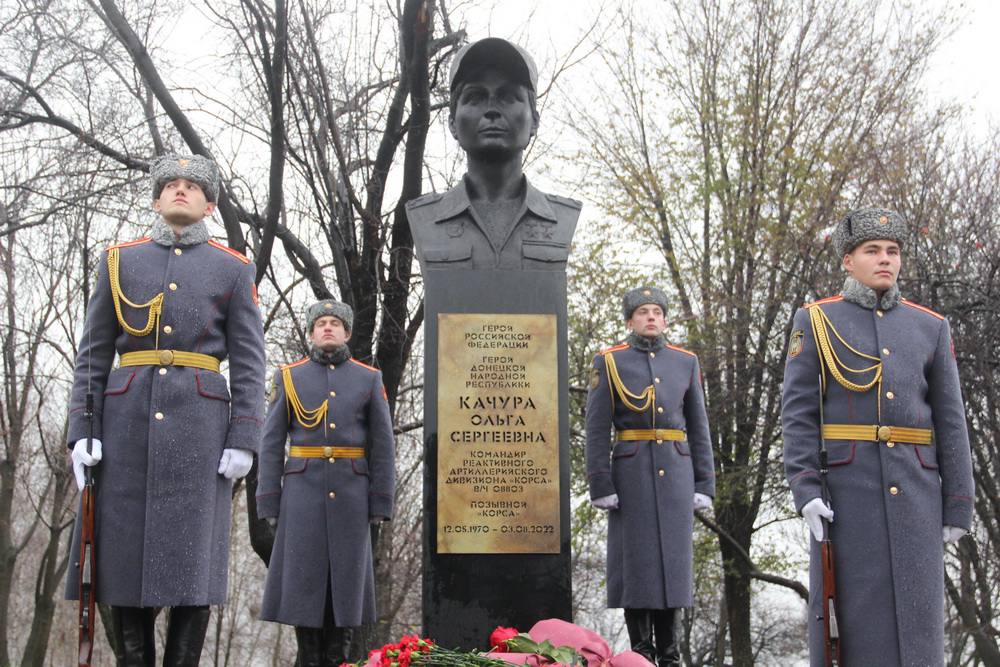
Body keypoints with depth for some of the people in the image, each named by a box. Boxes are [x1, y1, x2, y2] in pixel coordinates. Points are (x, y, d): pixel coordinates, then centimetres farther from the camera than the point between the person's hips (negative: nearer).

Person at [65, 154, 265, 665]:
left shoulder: (234, 270, 8)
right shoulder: (120, 261, 12)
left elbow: (248, 363, 3)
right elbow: (92, 354, 9)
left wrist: (243, 440, -7)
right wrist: (82, 431, 0)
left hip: (200, 423, -1)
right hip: (127, 419, 2)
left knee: (192, 557, -2)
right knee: (123, 551, 3)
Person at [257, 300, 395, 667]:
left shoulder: (369, 379, 6)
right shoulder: (289, 377, 5)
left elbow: (382, 445, 3)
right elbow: (272, 444, 3)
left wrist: (381, 503, -3)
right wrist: (269, 502, -4)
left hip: (349, 495, 1)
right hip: (304, 493, 0)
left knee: (345, 578, 2)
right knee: (302, 578, -1)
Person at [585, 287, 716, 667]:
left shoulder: (685, 363, 10)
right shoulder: (609, 363, 2)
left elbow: (698, 428, 10)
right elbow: (597, 430, -3)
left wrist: (704, 485, 3)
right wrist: (601, 486, -10)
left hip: (676, 472, 3)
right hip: (631, 473, -2)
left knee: (673, 559, 4)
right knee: (634, 560, -1)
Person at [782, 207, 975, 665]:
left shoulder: (930, 328, 11)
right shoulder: (816, 321, 3)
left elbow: (950, 422, 9)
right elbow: (798, 412, -3)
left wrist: (958, 505, 4)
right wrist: (805, 491, -13)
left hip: (914, 492, 3)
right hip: (846, 489, -3)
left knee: (915, 610, 3)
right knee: (847, 609, 0)